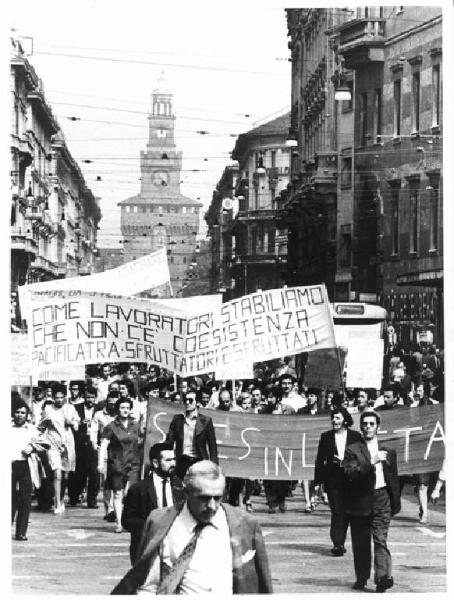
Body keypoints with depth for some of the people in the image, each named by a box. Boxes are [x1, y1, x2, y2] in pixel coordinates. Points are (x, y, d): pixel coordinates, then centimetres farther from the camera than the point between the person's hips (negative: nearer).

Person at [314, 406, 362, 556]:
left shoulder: (355, 437, 4)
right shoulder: (326, 437, 7)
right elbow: (320, 460, 7)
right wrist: (317, 481, 3)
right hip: (333, 480, 0)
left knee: (346, 513, 5)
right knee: (337, 512, -8)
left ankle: (339, 543, 18)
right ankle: (337, 544, -9)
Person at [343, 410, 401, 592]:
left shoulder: (388, 451, 13)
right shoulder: (352, 450, 2)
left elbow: (394, 479, 17)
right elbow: (350, 474, -14)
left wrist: (395, 504, 13)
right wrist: (371, 463, -23)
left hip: (381, 501, 1)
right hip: (360, 502, -1)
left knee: (381, 540, -12)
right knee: (360, 543, 6)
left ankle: (383, 577, -22)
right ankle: (361, 578, 19)